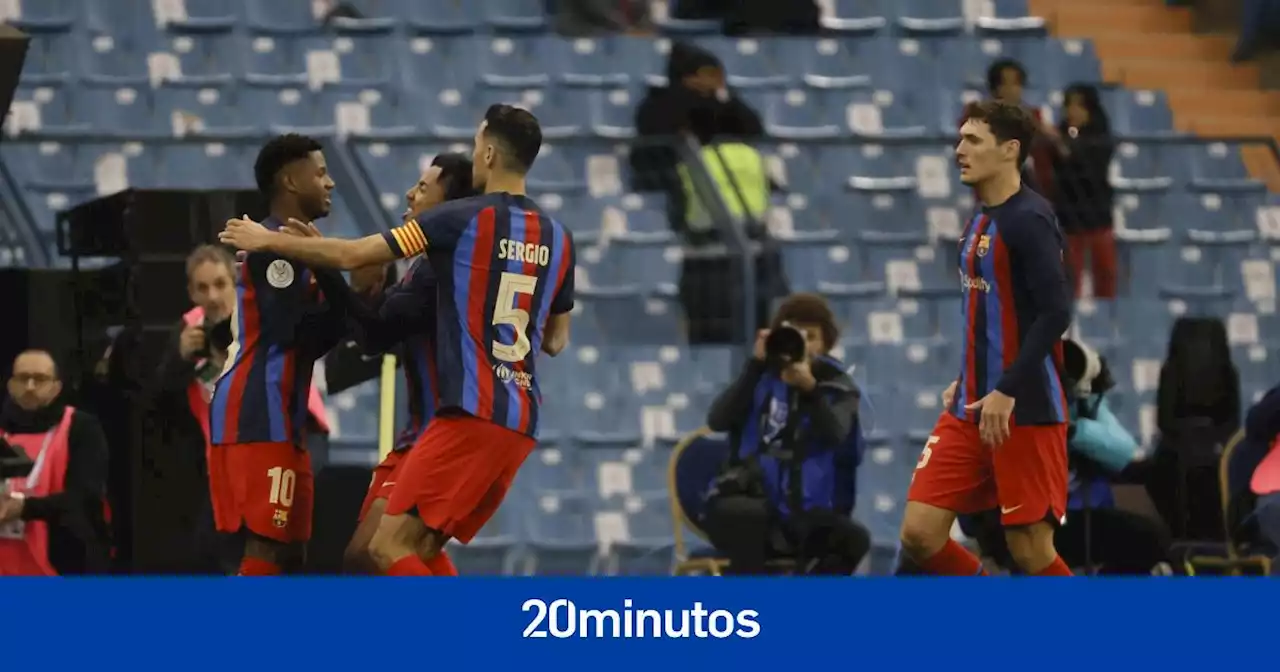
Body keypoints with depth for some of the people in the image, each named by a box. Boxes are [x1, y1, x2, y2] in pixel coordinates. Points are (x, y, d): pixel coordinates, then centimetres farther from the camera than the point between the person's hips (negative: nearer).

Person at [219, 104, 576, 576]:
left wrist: (267, 240, 9)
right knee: (420, 551, 14)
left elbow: (350, 255, -3)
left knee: (391, 546, -8)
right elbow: (556, 341, 23)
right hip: (520, 422, 8)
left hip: (471, 414, -7)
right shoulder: (557, 238, 12)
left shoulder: (462, 219, -6)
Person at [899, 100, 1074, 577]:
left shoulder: (1029, 219, -13)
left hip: (1025, 411, -8)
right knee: (919, 534, 1)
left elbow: (1056, 313, -21)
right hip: (973, 409, 8)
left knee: (1031, 552, -5)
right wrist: (968, 383, 16)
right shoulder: (980, 220, 14)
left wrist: (1007, 392, -23)